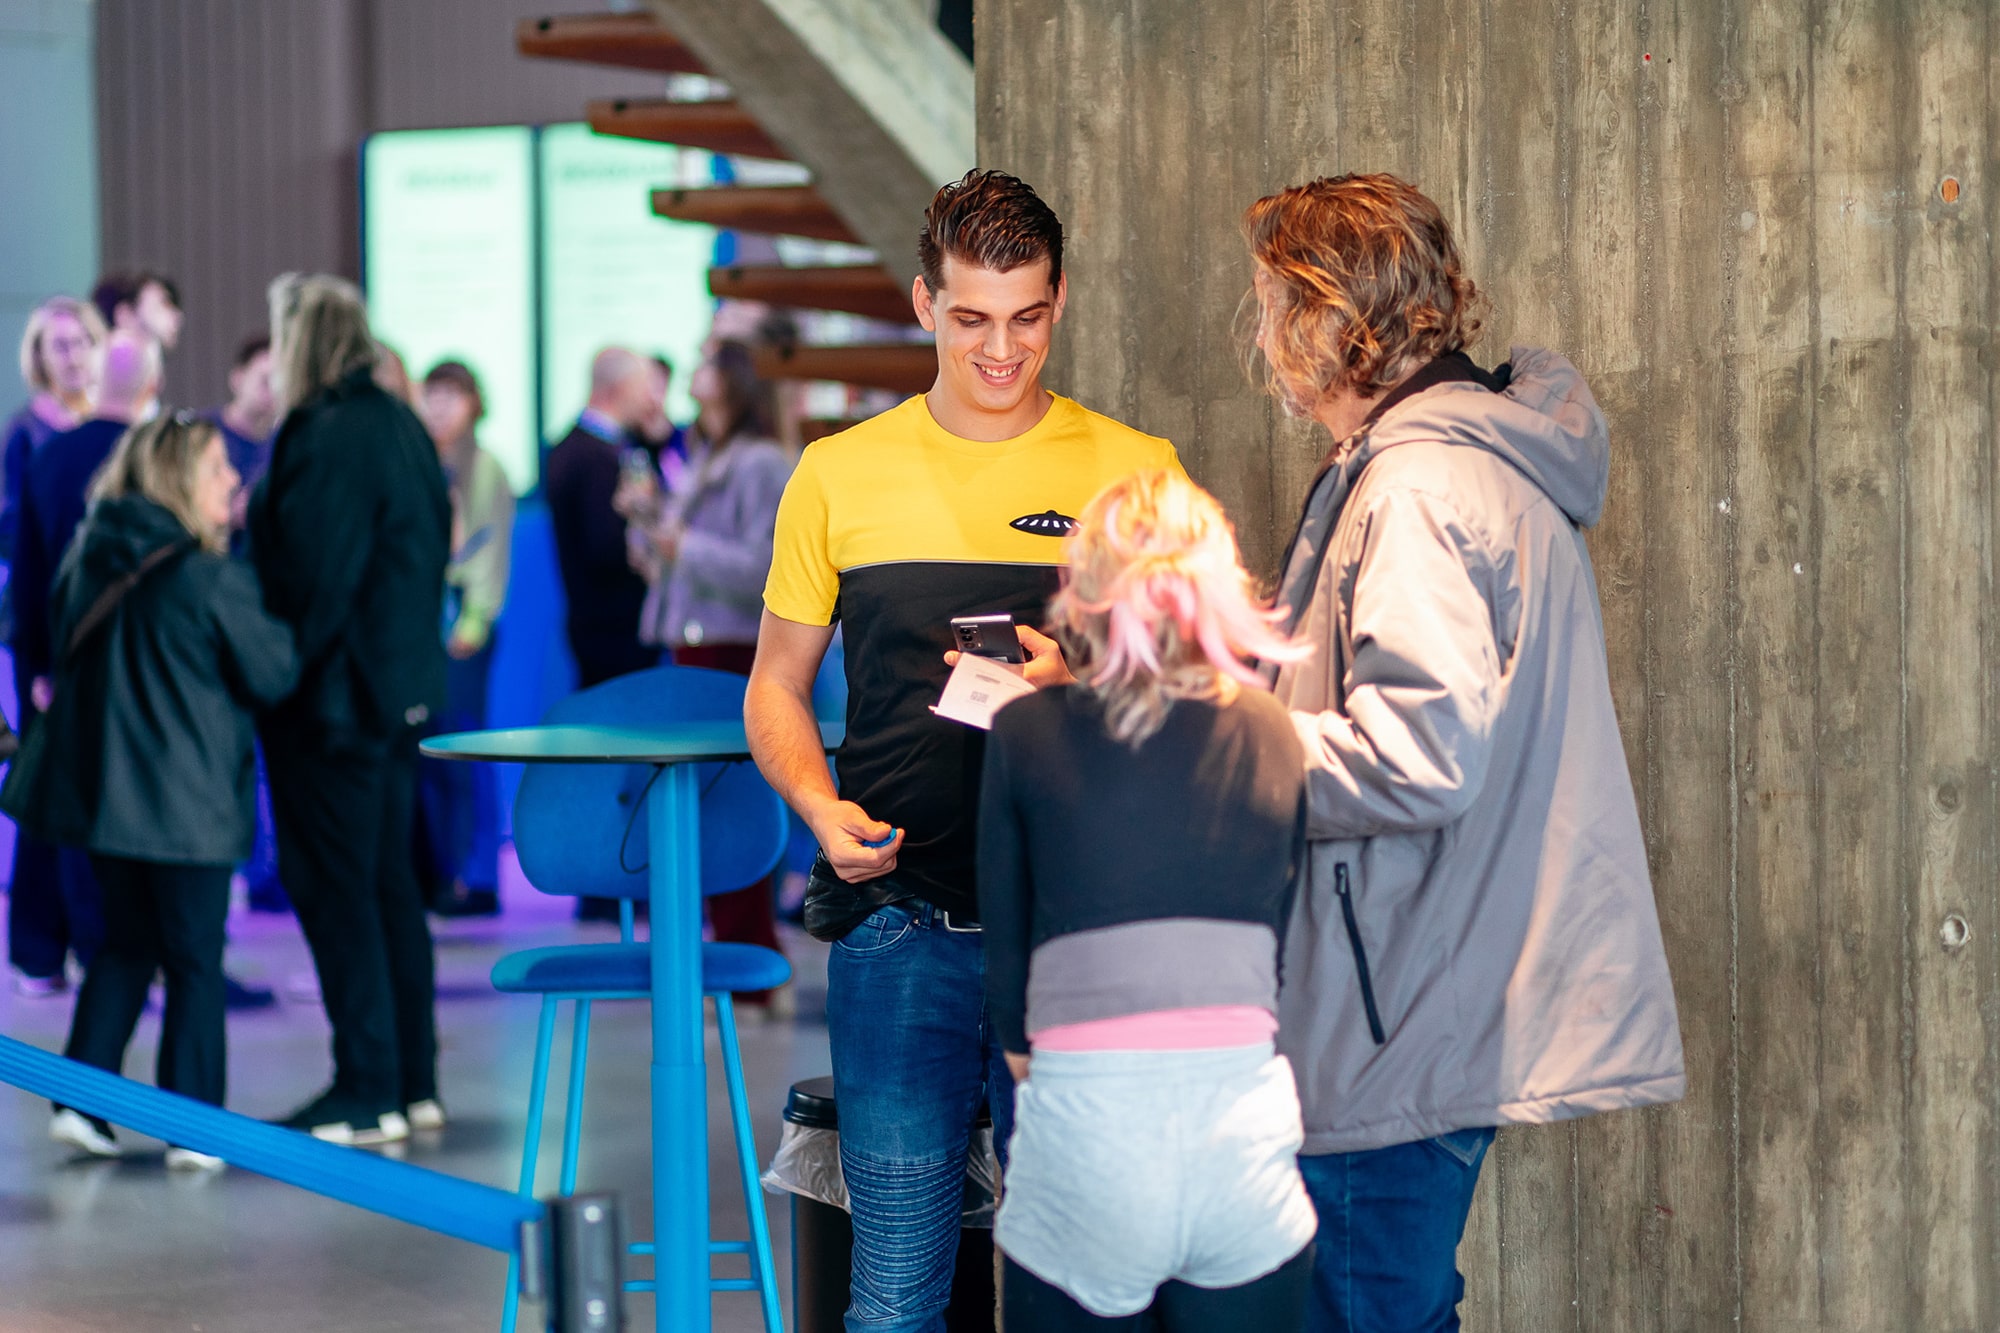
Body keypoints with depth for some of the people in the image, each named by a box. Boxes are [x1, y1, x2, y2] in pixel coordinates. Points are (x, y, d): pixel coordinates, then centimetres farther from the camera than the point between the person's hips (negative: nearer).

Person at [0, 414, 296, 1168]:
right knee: (195, 958, 4)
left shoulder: (86, 560, 3)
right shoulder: (212, 577, -17)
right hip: (187, 800, -6)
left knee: (126, 943, 19)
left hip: (102, 786, 6)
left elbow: (67, 658, 15)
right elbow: (272, 676, -8)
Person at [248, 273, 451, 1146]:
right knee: (388, 881, 15)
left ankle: (369, 1093, 0)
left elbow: (313, 580, -21)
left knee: (334, 889, -2)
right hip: (404, 693, 9)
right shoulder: (402, 428, 9)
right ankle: (413, 1082, 20)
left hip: (332, 702, -9)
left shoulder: (323, 441, -18)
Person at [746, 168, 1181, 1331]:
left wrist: (1078, 685, -15)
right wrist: (824, 809, -5)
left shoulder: (1137, 472, 4)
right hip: (898, 927, 1)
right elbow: (777, 687, 14)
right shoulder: (840, 475, 7)